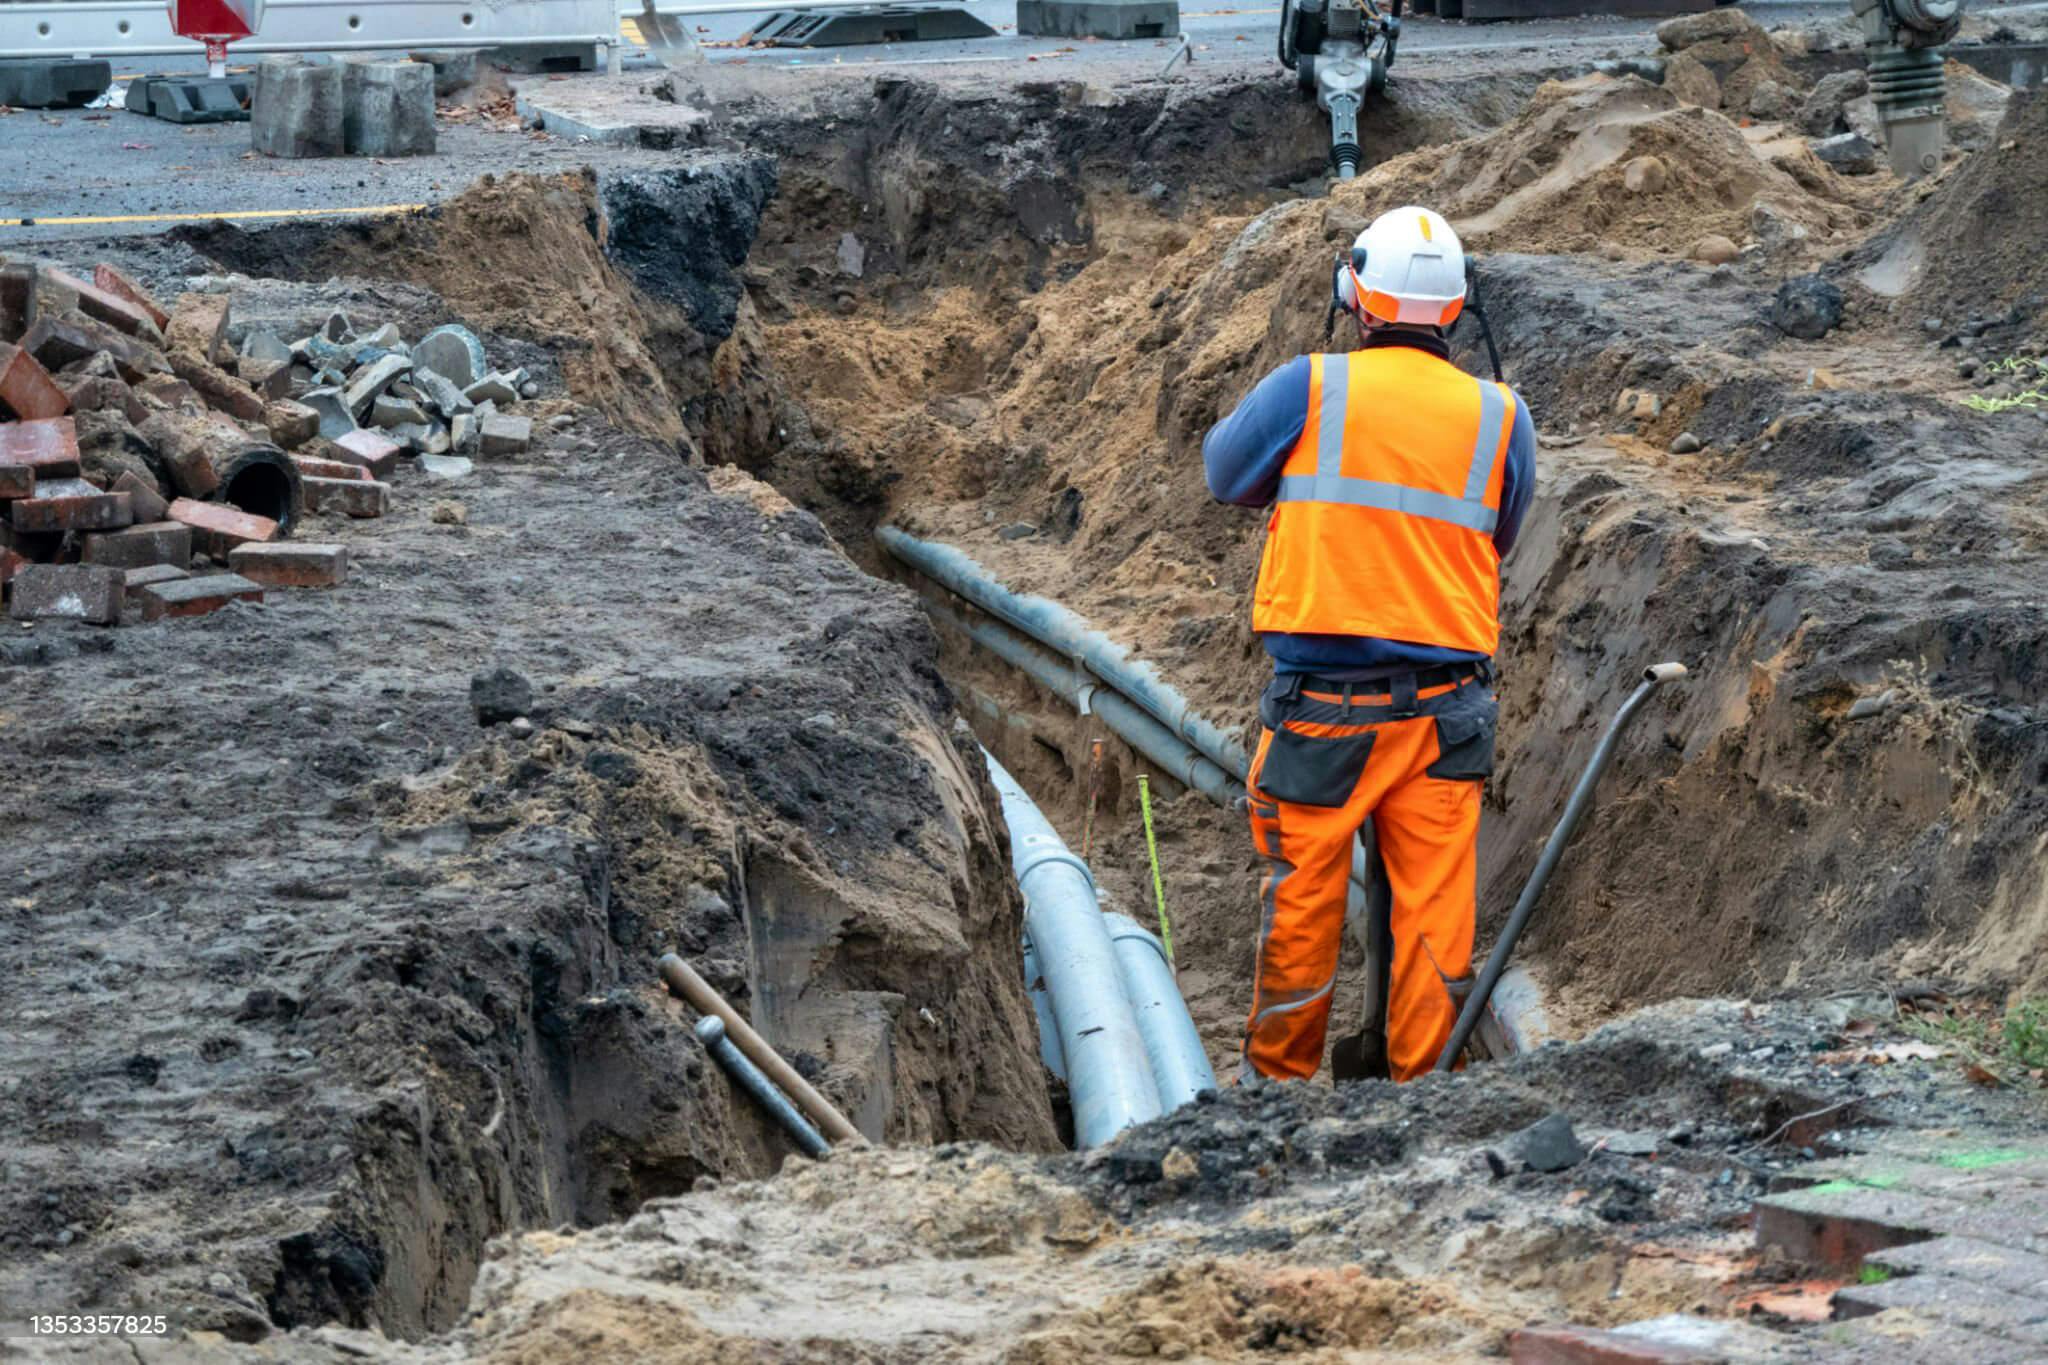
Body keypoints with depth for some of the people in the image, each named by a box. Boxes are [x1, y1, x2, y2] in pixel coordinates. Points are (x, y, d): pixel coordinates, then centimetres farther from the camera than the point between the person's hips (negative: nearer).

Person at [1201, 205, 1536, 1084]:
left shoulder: (1309, 389, -5)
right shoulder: (1501, 416, 2)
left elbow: (1226, 473, 11)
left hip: (1323, 702, -2)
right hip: (1446, 706, 2)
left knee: (1302, 895, 10)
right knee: (1436, 908, 7)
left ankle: (1279, 1073, 23)